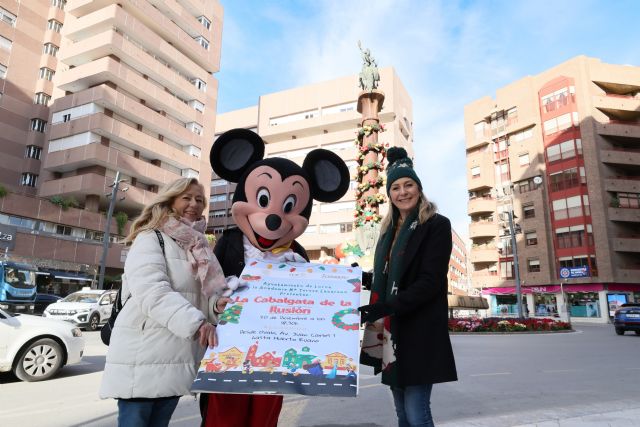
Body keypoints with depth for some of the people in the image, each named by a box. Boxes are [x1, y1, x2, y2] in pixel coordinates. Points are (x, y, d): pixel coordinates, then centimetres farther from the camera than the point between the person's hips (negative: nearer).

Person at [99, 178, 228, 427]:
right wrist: (196, 322, -32)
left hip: (176, 358, 7)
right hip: (143, 357, -6)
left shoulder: (199, 248, 15)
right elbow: (153, 292, -21)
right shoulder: (151, 239, -5)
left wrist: (216, 305, -8)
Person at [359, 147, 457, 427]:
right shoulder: (389, 230, 15)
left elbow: (430, 281, -15)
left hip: (419, 331, -6)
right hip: (390, 333, 7)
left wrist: (379, 309, -22)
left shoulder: (436, 225, -5)